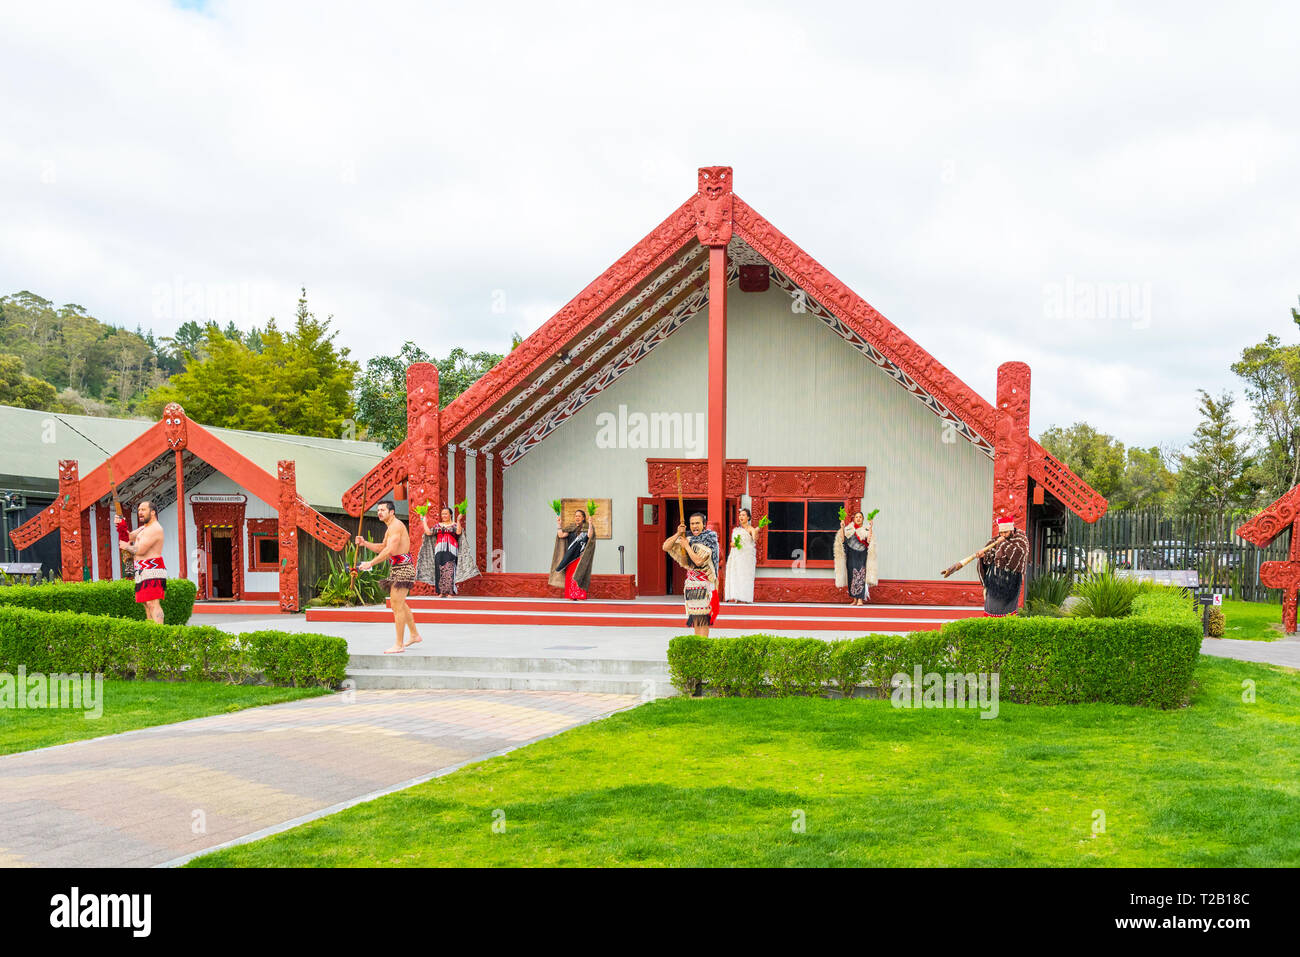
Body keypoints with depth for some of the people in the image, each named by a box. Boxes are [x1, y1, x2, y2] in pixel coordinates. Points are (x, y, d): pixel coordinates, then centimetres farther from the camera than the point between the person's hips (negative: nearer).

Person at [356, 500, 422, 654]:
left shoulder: (396, 525, -15)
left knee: (397, 606, -10)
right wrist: (365, 543, 11)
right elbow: (382, 548, 26)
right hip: (398, 568, 11)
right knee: (400, 604, 22)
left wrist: (371, 563, -22)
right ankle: (414, 635, 33)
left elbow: (389, 550, -24)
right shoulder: (391, 527, 19)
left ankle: (399, 645, -7)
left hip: (403, 568, -11)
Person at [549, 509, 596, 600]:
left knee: (578, 577, -11)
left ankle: (581, 597, -10)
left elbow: (590, 535, -21)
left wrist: (590, 524, -31)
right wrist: (559, 524, -2)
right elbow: (561, 535, 5)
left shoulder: (586, 528, 0)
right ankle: (571, 598, 7)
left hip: (580, 557, -5)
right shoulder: (571, 528, 14)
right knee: (569, 577, 2)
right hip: (570, 558, 5)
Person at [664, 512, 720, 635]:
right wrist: (678, 534, -8)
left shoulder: (709, 540, -8)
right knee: (695, 616, 7)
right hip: (691, 582, 6)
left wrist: (686, 545, -12)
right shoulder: (687, 537, 9)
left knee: (703, 616, -11)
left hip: (705, 582, -6)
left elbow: (698, 561, -20)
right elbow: (666, 547, 4)